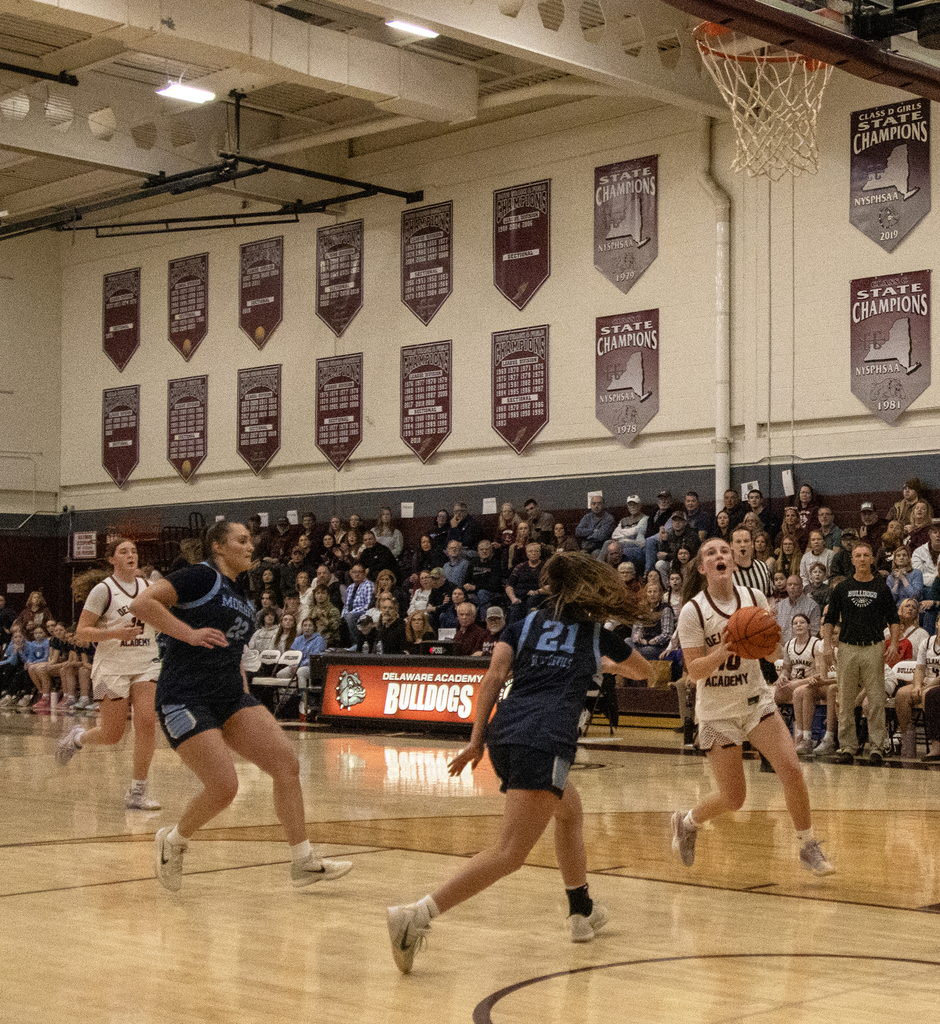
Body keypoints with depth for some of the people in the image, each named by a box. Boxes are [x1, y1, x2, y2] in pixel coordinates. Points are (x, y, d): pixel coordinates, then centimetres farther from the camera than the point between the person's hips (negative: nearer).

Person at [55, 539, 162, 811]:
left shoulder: (148, 586, 8)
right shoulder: (103, 590, -7)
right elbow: (81, 632, -9)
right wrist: (114, 632, -22)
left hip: (146, 664, 4)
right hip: (112, 666, -4)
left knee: (147, 721, -14)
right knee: (111, 735, 1)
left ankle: (137, 792, -5)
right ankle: (77, 738, 36)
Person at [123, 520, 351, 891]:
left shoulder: (239, 597, 18)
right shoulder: (201, 577, -8)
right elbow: (141, 603, -19)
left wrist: (247, 702, 21)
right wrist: (190, 633, -23)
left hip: (230, 698, 8)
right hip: (186, 699, -8)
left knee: (287, 765, -4)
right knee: (224, 787, -15)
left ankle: (304, 862, 3)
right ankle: (172, 840, 14)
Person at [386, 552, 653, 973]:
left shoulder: (525, 623, 22)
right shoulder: (597, 634, 18)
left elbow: (495, 674, 5)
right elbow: (643, 670, 37)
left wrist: (476, 739, 4)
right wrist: (609, 664, 57)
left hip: (504, 734, 6)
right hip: (545, 743, -6)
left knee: (570, 811, 30)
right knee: (510, 852, -12)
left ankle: (582, 912, 40)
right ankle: (417, 915, -27)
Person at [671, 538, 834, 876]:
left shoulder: (754, 598, -2)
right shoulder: (692, 611, -14)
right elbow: (694, 671, -15)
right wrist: (722, 651, -32)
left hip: (756, 699, 3)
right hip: (718, 711, -3)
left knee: (791, 769, -13)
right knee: (733, 798, -1)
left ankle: (809, 849, 3)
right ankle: (686, 823, 30)